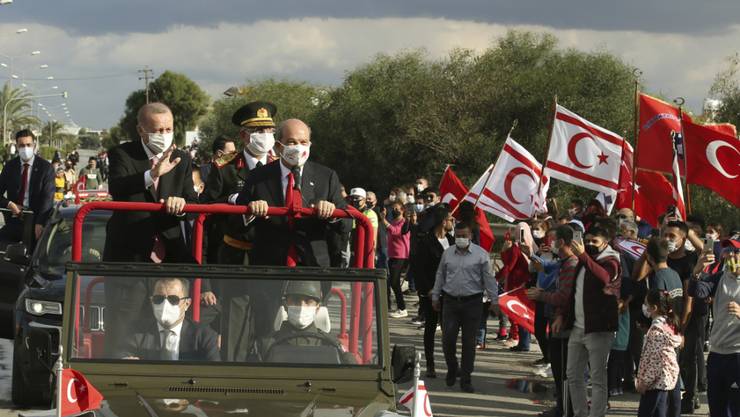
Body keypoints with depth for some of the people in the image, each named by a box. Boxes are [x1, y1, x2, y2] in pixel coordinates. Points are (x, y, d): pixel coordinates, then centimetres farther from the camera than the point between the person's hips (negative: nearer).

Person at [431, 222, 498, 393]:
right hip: (450, 301, 2)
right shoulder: (447, 253, 8)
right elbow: (440, 276, 15)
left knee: (469, 342, 1)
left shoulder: (481, 254, -2)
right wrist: (435, 296, 15)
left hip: (472, 302, -2)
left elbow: (489, 278, 0)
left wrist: (494, 300, -3)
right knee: (448, 339, -3)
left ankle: (465, 380, 8)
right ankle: (452, 369, 23)